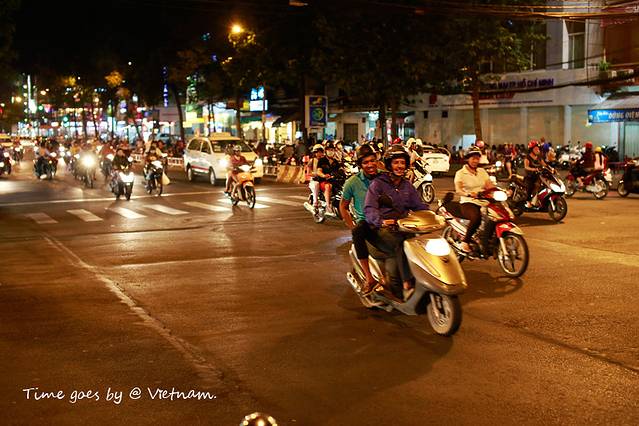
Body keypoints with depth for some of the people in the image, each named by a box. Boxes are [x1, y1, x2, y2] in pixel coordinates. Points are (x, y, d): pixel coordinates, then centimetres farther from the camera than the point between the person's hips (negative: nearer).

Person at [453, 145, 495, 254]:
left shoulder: (482, 171, 19)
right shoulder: (460, 173, 2)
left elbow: (490, 186, 7)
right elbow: (458, 189, -15)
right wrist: (468, 194, -35)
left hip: (483, 202, 6)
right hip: (468, 203, -6)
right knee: (476, 217, -36)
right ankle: (465, 241, -20)